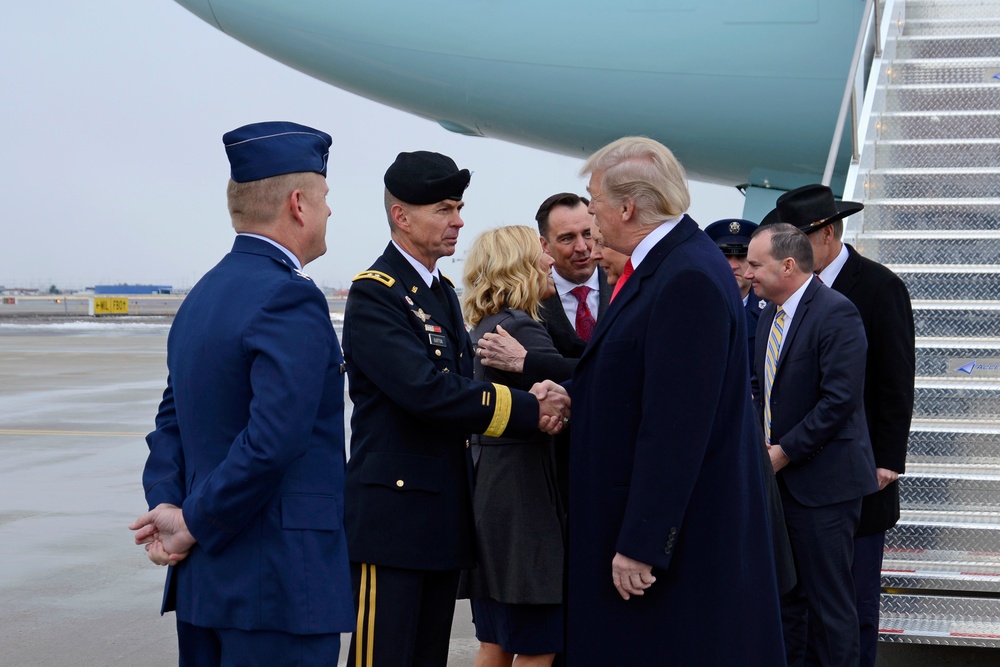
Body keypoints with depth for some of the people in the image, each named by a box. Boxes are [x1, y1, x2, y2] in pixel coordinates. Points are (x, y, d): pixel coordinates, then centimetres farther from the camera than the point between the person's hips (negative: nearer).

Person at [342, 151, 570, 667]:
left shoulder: (444, 292, 17)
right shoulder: (375, 294, -12)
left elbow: (460, 384, 13)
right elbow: (426, 391, -23)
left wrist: (532, 400, -8)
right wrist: (529, 410, -19)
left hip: (445, 518, 9)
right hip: (393, 517, -9)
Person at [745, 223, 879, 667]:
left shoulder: (836, 313, -15)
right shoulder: (769, 316, 13)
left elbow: (840, 400, -21)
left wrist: (784, 452, -17)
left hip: (822, 480, -9)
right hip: (779, 476, 9)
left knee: (828, 595, -2)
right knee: (787, 592, 14)